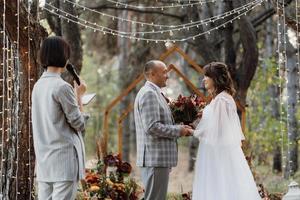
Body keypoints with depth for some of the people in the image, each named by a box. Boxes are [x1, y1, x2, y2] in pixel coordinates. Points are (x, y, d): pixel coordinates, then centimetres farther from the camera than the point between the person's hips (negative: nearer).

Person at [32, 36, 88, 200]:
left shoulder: (38, 86, 11)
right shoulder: (63, 87, -13)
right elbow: (78, 123, -8)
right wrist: (79, 95, 3)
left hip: (44, 160, 8)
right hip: (64, 158, -8)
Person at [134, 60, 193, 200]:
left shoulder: (154, 93, 18)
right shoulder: (149, 94, -14)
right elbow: (152, 127, -23)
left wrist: (179, 129, 10)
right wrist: (178, 130, -12)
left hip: (158, 158, 10)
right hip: (155, 158, -10)